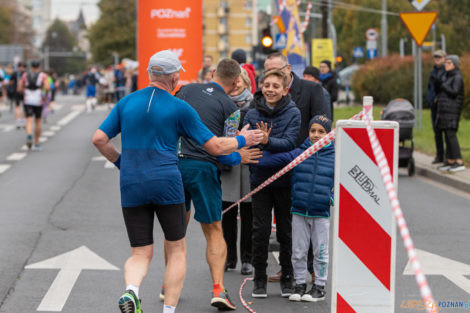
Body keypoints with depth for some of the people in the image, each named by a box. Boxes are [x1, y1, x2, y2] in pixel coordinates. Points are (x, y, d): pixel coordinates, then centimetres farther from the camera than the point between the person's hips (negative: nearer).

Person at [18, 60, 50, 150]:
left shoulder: (25, 75, 7)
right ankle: (36, 144, 23)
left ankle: (29, 135, -42)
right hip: (38, 101, 0)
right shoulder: (43, 76, 1)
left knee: (29, 121, -8)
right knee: (38, 121, 18)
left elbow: (19, 89, 4)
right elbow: (47, 87, -15)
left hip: (27, 101, 0)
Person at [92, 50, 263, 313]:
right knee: (177, 250, 12)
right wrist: (242, 140, 19)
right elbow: (215, 146, 2)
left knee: (141, 254, 9)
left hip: (131, 186, 3)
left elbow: (99, 139, 7)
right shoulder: (180, 109, -2)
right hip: (167, 185, -3)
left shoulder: (126, 103, 8)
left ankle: (131, 290, -21)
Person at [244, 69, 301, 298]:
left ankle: (287, 278, 17)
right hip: (260, 179, 1)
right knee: (260, 230, -1)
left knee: (286, 230, 6)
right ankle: (259, 279, 9)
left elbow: (289, 143, -15)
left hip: (284, 179, -1)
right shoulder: (252, 114, 3)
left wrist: (267, 141, -29)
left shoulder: (292, 113, -4)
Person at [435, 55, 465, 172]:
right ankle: (450, 161, 12)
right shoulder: (446, 76, 16)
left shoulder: (457, 77, -11)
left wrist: (443, 86, -10)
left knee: (451, 134, -14)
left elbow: (454, 92, -21)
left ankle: (459, 162, -16)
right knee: (448, 135, 8)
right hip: (444, 110, 9)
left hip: (452, 109, -9)